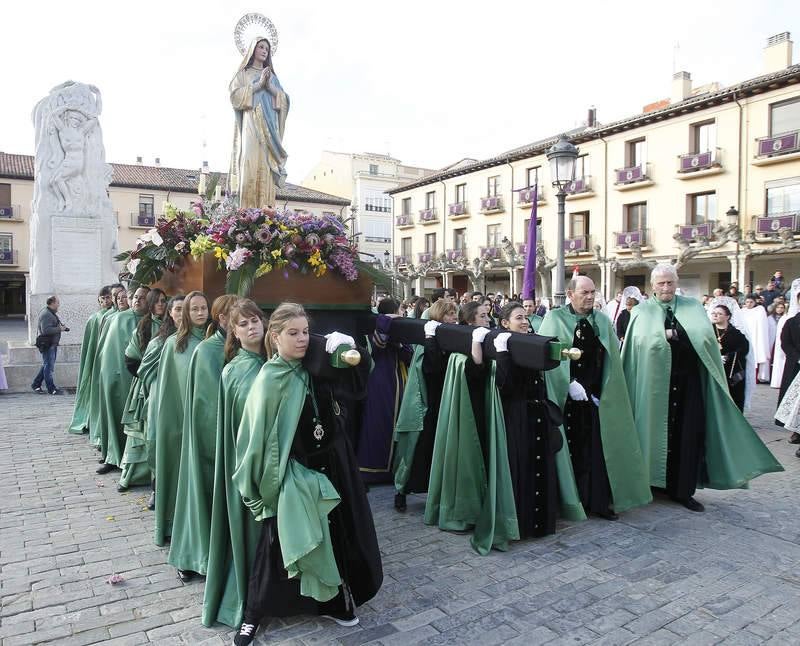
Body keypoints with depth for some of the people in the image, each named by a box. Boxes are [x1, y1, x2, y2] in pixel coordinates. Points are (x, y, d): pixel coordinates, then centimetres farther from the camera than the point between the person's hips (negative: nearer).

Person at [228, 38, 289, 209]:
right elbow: (235, 95, 0)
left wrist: (270, 87, -3)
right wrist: (259, 84, -4)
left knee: (266, 166, -10)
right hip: (251, 123, -3)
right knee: (251, 164, -18)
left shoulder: (272, 76, 26)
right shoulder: (243, 73, 17)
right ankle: (248, 211, -24)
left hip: (270, 125, 3)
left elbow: (285, 100, 14)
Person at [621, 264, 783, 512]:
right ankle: (656, 483, 18)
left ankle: (684, 490, 12)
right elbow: (644, 341, -15)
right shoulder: (643, 311, 2)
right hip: (656, 382, -2)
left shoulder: (692, 307, 8)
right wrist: (680, 333, -16)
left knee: (689, 434, 2)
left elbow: (705, 334, -10)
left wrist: (671, 332, -14)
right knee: (658, 433, 3)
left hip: (688, 381, 2)